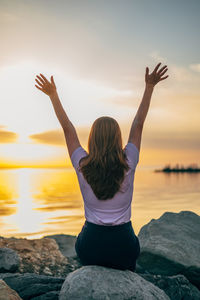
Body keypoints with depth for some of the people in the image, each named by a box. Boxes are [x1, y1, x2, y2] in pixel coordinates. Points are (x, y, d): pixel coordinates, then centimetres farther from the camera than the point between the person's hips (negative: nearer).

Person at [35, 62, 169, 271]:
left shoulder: (83, 166, -12)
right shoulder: (128, 164, -12)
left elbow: (68, 129, -2)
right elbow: (138, 125, -3)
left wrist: (53, 95, 9)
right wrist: (149, 87, 5)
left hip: (91, 244, 1)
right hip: (123, 244, 0)